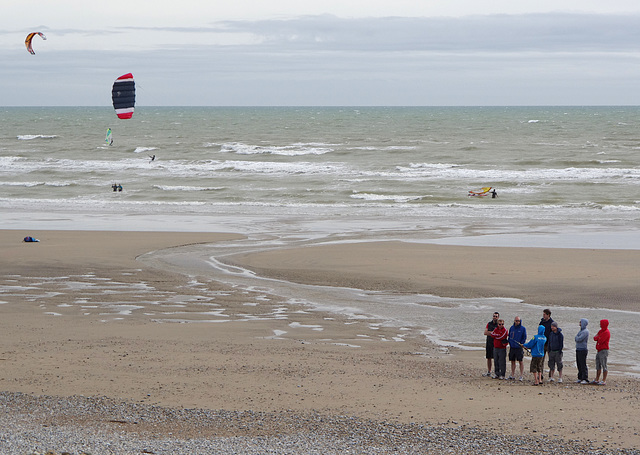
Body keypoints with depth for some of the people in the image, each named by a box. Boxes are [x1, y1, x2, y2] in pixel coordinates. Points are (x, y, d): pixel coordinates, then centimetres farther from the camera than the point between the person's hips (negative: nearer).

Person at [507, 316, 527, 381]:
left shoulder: (523, 328, -3)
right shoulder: (512, 328, 9)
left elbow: (524, 337, -2)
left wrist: (521, 344, -8)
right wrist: (510, 344, 5)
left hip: (519, 348, -5)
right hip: (512, 347, 5)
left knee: (521, 361, -3)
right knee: (512, 361, 9)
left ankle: (522, 376, 1)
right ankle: (512, 375, 17)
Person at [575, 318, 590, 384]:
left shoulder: (585, 331, -14)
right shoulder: (581, 330, 16)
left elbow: (579, 339, -20)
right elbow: (577, 340, 19)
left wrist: (576, 336, -1)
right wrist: (577, 337, -2)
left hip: (583, 350, -9)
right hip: (578, 349, 9)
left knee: (583, 365, -8)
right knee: (579, 364, 10)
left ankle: (585, 379, -7)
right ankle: (580, 378, 15)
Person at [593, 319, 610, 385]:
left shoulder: (606, 332, -13)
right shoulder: (601, 331, 17)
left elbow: (601, 341, -20)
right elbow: (595, 338, 10)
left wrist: (598, 337, -1)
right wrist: (598, 337, -10)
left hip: (603, 351, -10)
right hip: (599, 351, 10)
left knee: (604, 366, -8)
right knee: (598, 365, 13)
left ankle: (604, 381, -8)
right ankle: (597, 380, 19)